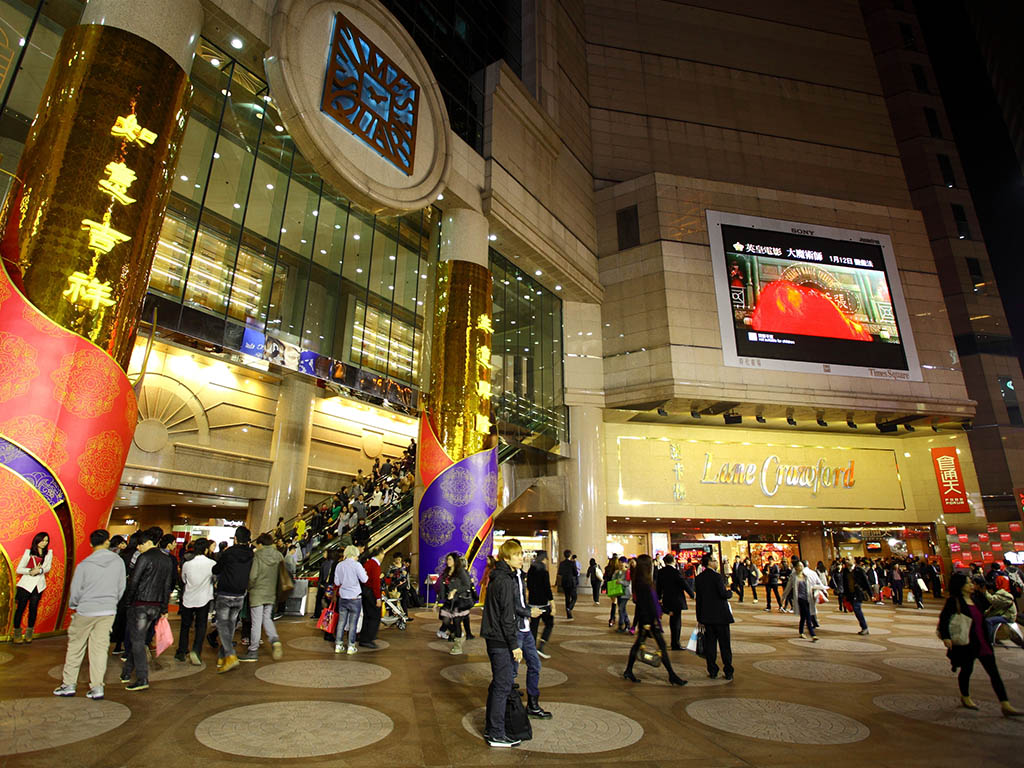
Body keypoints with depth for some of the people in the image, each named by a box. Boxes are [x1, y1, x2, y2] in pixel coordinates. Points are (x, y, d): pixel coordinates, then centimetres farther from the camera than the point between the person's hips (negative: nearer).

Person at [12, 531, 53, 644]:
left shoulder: (48, 553, 7)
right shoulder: (28, 552, -1)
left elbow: (48, 568, -1)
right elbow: (18, 570, -3)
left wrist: (39, 570, -21)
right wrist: (31, 571, -19)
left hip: (39, 585, 2)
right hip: (26, 584, -2)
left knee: (33, 608, 3)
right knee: (20, 608, 0)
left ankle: (29, 635, 12)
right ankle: (17, 635, 10)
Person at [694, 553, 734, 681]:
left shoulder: (698, 578, 4)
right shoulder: (717, 576, -15)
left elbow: (698, 599, 7)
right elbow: (723, 594, -19)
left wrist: (699, 618, 12)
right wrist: (730, 592, 5)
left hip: (706, 616, 5)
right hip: (720, 615, -5)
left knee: (710, 643, 10)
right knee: (725, 644, 7)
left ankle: (712, 671, 13)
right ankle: (728, 672, 12)